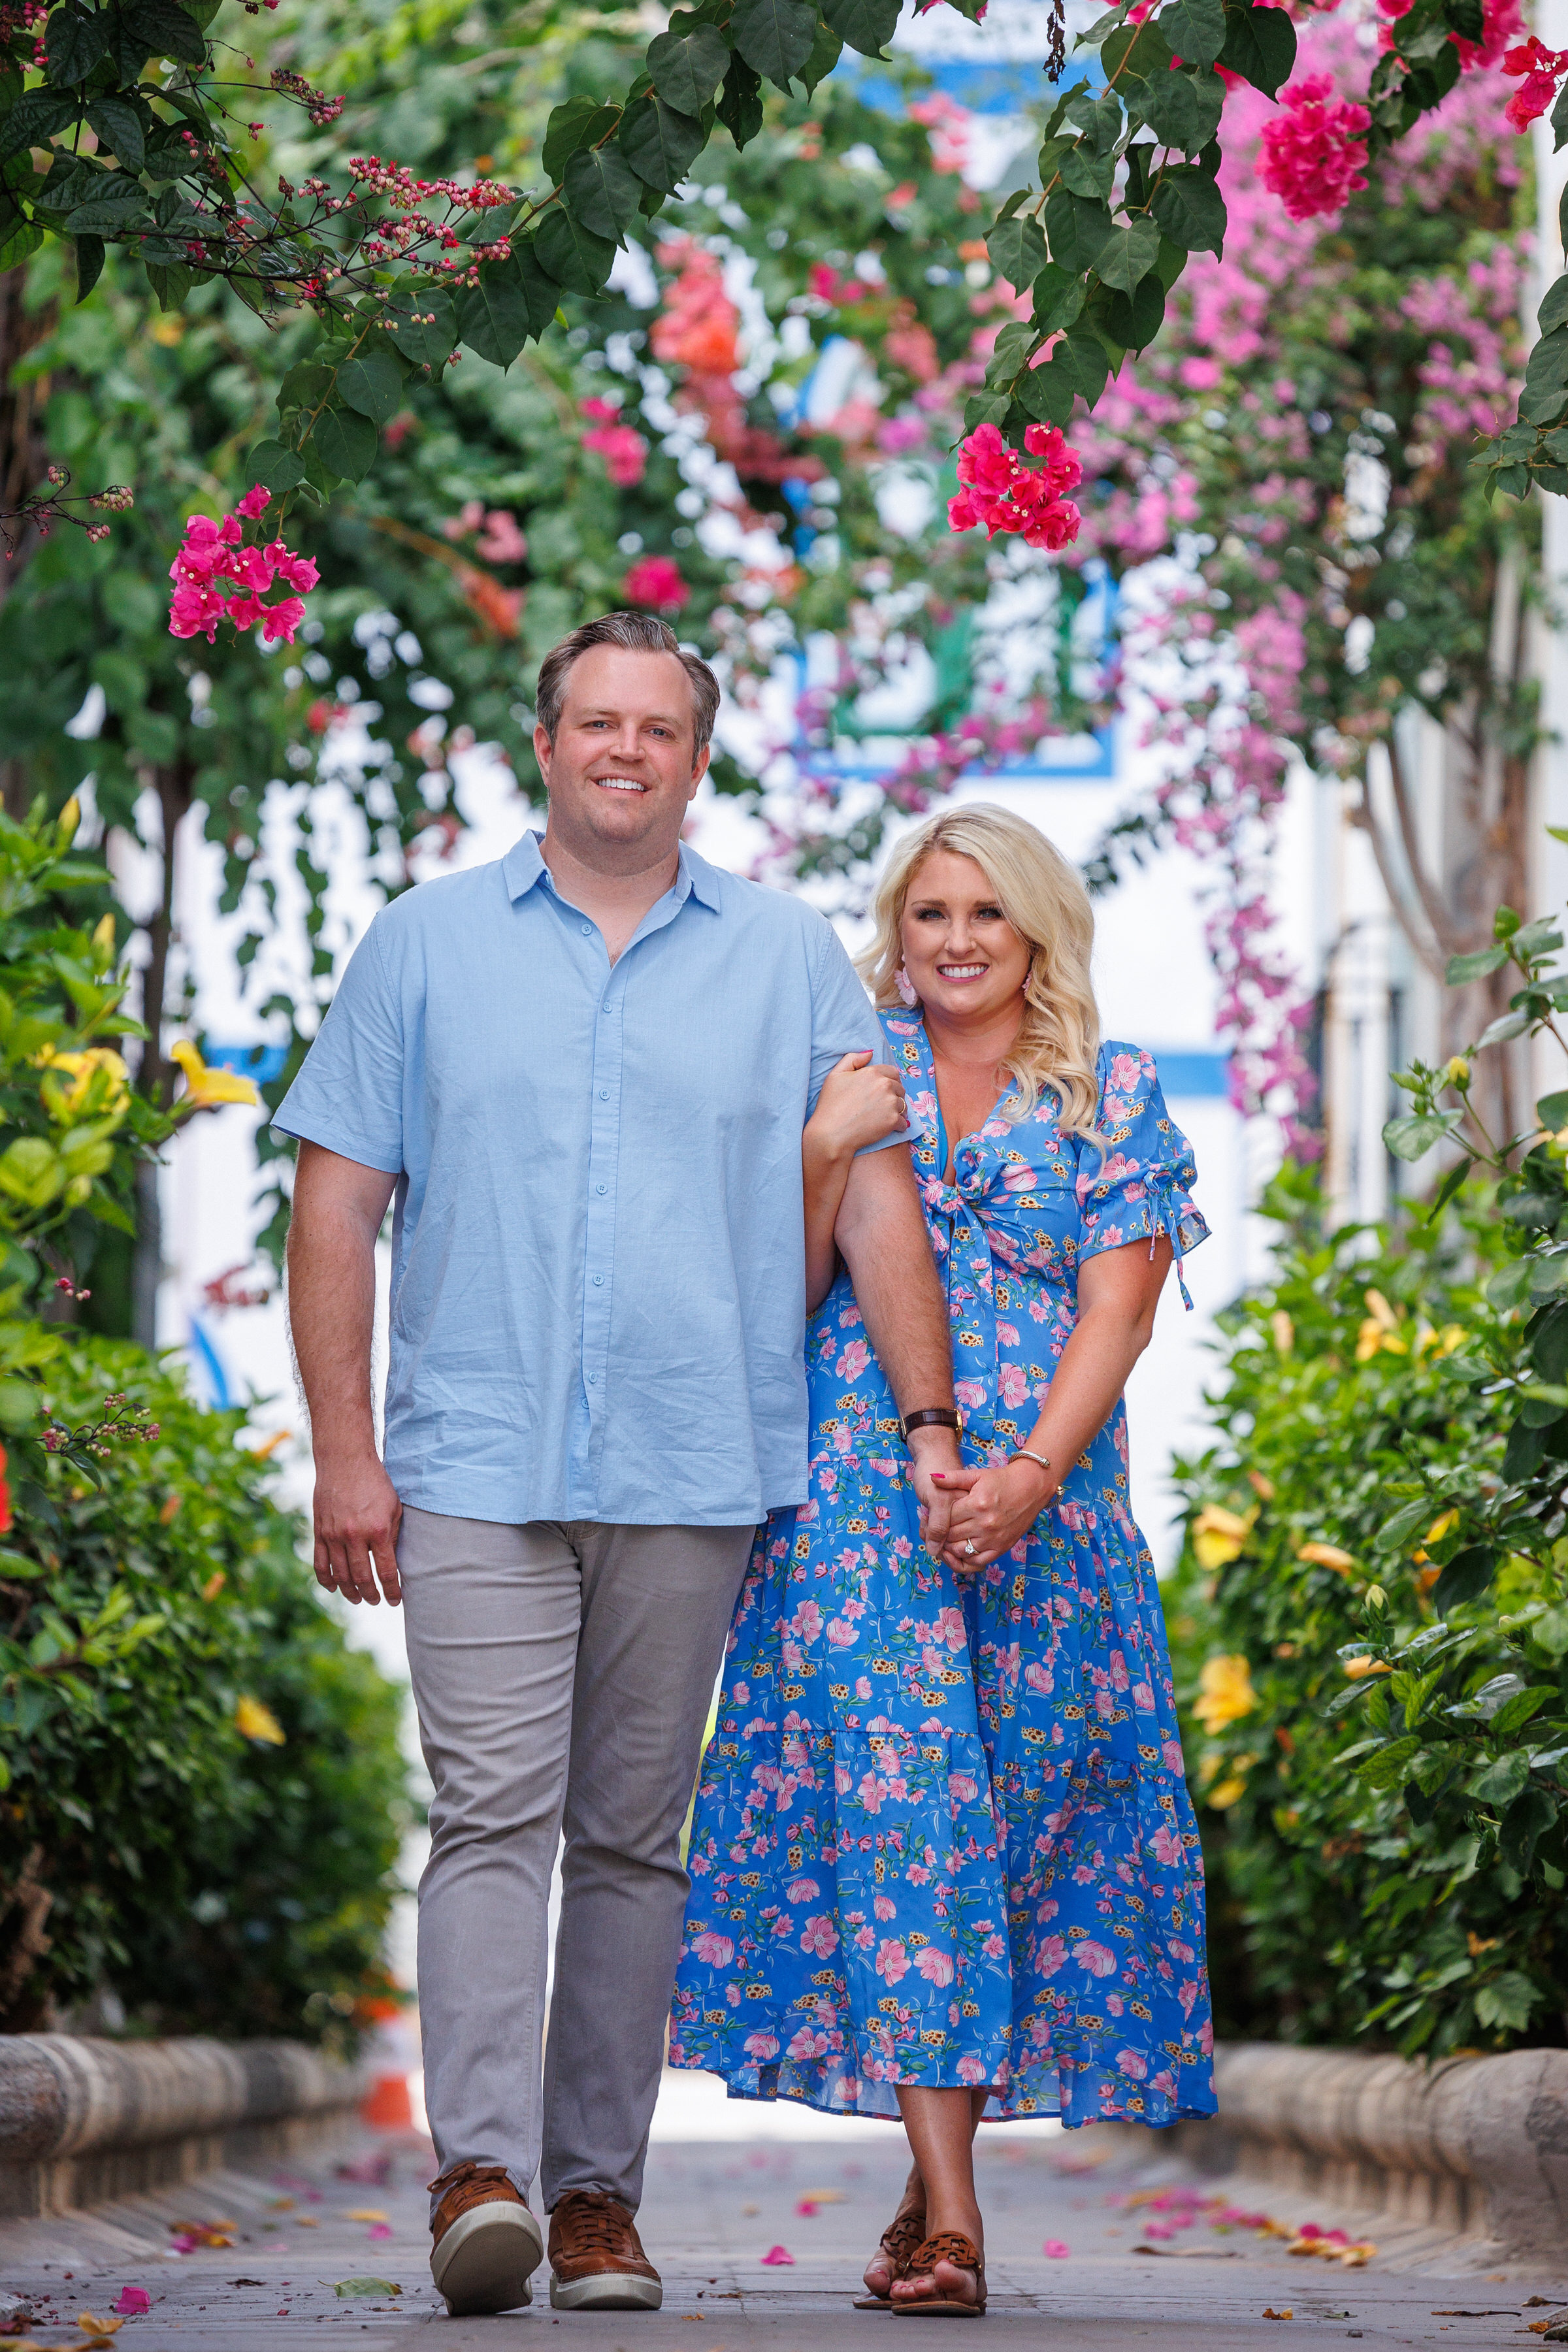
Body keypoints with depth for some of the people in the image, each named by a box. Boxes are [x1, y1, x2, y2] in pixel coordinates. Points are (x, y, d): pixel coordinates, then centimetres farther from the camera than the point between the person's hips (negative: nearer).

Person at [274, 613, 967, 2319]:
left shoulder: (788, 961, 11)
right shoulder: (424, 945, 9)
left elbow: (874, 1199, 8)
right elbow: (337, 1204, 6)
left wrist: (930, 1422, -1)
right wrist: (343, 1450, -2)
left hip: (695, 1473, 1)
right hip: (475, 1463, -1)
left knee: (632, 1838, 5)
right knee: (493, 1814, -12)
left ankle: (598, 2192, 9)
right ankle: (480, 2174, -19)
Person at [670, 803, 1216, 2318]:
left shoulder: (1115, 1097, 9)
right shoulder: (852, 1084, 13)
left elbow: (1118, 1304, 0)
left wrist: (1033, 1473, -13)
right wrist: (825, 1156, -10)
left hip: (1045, 1504, 1)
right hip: (861, 1502, 0)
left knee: (1020, 1813, -1)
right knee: (899, 1811, -12)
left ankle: (938, 2175, 13)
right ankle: (946, 2210, -17)